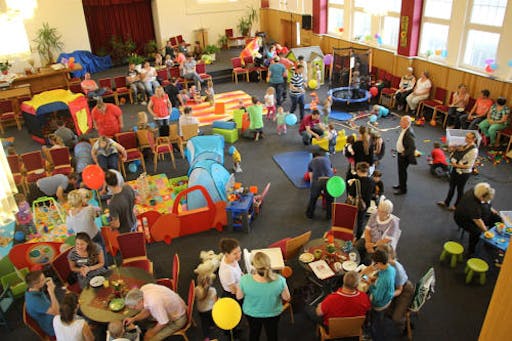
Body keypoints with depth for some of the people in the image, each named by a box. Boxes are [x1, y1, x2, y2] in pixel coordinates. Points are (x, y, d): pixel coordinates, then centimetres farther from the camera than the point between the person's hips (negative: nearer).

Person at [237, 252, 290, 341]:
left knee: (254, 333, 31)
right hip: (273, 313, 0)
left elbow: (239, 297, -14)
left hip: (251, 313, 0)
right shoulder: (279, 280, -35)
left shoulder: (245, 280, -35)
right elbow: (287, 298, -15)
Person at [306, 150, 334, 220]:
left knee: (313, 198, 22)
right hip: (329, 180, 1)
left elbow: (311, 177, 28)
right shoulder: (327, 159, 30)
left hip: (317, 180, 0)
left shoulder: (311, 162, 26)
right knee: (329, 198, 23)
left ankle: (310, 214, 36)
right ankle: (329, 215, 34)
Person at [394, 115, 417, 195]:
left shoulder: (409, 133, -29)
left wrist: (404, 153, -19)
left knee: (402, 171, 5)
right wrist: (401, 152, 9)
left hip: (404, 156, -9)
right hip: (400, 153, 9)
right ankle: (401, 185, 42)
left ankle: (403, 189, 20)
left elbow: (412, 147, -30)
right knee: (400, 170, 23)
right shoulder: (404, 129, 0)